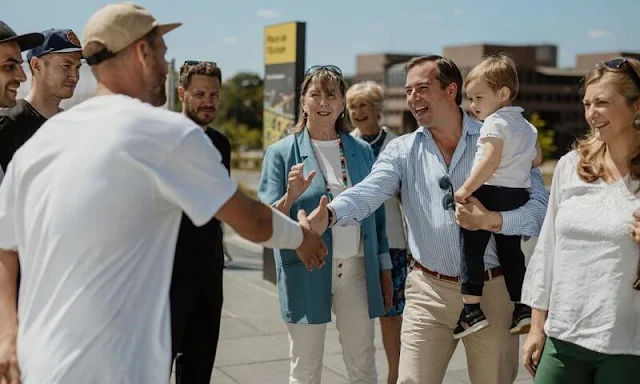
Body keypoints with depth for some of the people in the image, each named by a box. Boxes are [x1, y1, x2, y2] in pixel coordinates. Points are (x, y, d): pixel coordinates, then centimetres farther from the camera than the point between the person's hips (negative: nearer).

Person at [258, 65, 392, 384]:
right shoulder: (282, 153, -2)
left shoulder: (362, 151, 8)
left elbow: (376, 214, 13)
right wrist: (290, 197, -24)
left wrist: (385, 271, 12)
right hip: (306, 275, -2)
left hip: (356, 271, 3)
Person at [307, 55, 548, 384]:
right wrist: (330, 214, -37)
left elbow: (542, 207, -7)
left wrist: (490, 220, -24)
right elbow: (368, 192, -17)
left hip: (492, 290, -1)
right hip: (429, 292, 1)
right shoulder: (402, 151, 2)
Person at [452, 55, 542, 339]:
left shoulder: (494, 122, -11)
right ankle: (523, 308, 16)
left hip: (492, 193, -9)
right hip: (520, 194, 9)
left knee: (471, 248, -4)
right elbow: (537, 159, 20)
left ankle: (472, 310, -8)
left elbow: (490, 161, -22)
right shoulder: (526, 125, 16)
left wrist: (465, 189, -21)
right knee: (511, 251, 15)